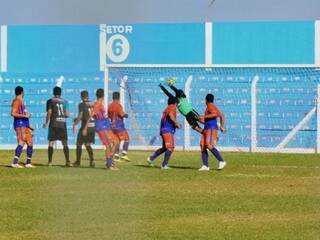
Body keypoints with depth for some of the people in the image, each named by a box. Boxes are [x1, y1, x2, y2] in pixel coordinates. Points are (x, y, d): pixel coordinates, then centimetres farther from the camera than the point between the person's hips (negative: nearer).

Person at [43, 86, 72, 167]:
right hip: (63, 125, 2)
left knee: (51, 143, 2)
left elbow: (49, 112, -7)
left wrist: (47, 122, 4)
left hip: (53, 124, -2)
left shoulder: (50, 101, 0)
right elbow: (67, 114, 6)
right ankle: (67, 161, -2)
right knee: (65, 143, 6)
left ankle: (50, 161, -5)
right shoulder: (64, 101, 9)